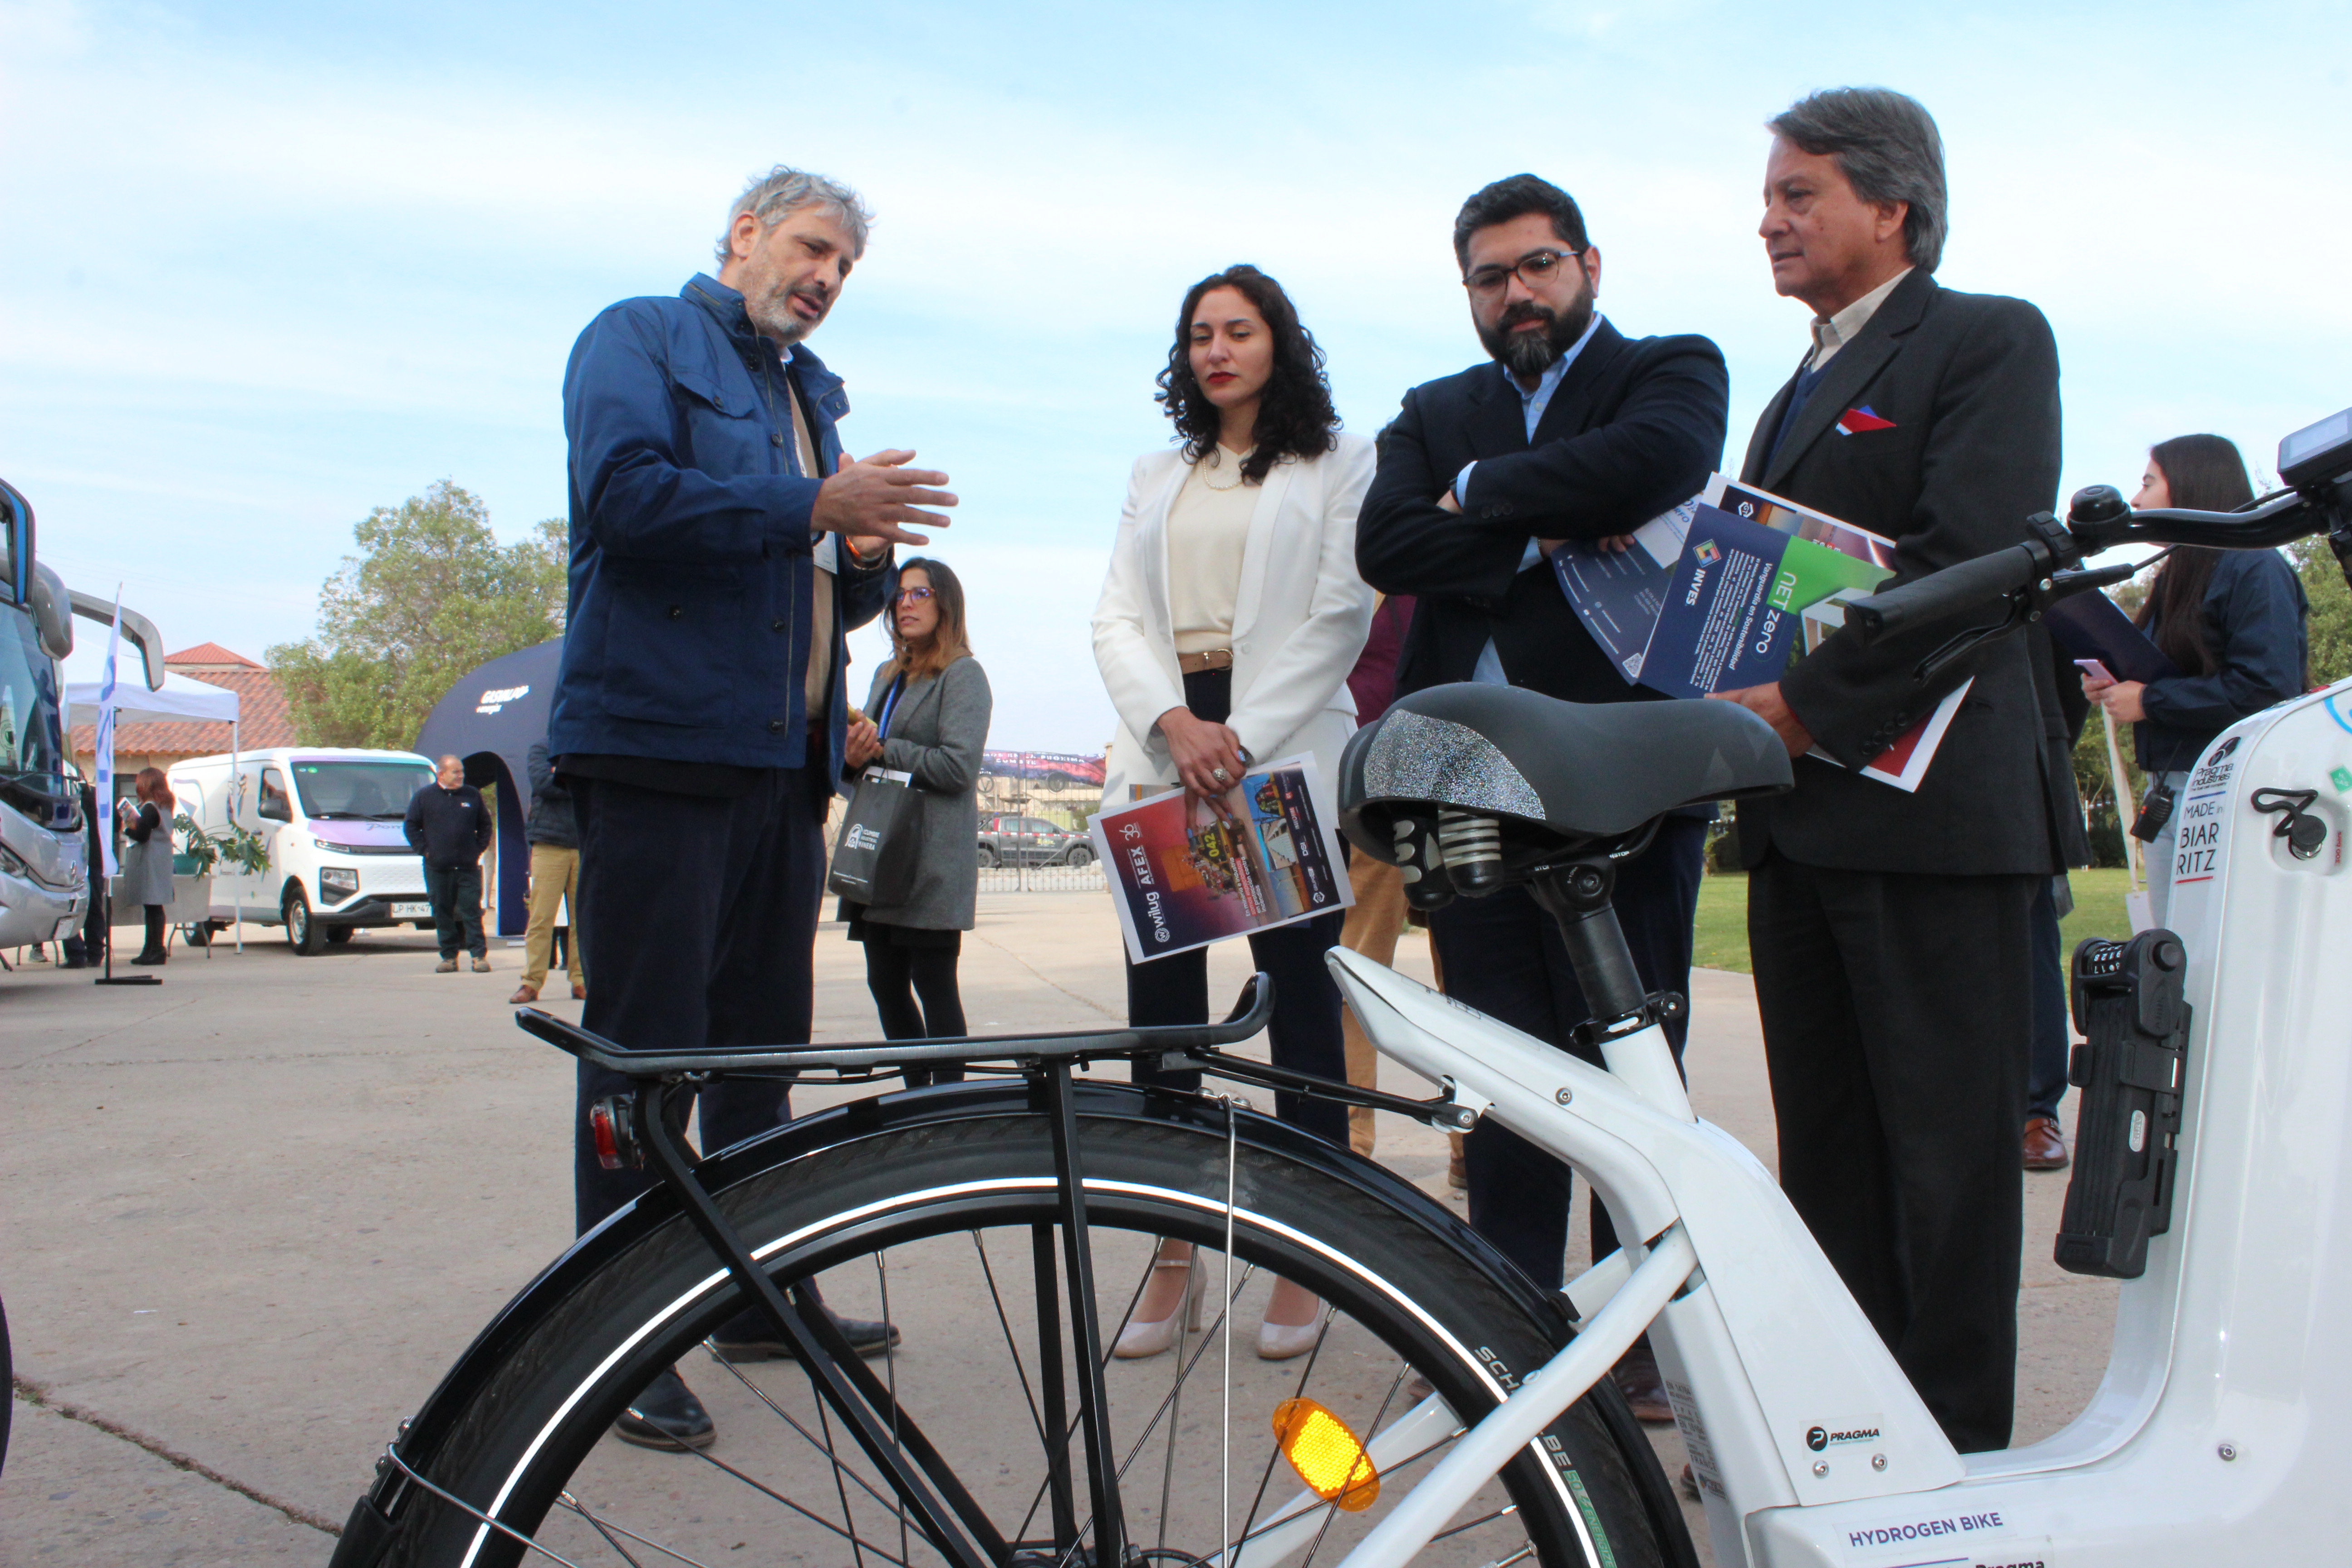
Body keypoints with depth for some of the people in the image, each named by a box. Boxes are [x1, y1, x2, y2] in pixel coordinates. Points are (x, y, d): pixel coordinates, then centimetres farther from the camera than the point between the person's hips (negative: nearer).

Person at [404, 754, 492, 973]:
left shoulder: (472, 795, 10)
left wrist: (479, 848, 6)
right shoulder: (424, 796, 4)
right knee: (443, 914, 3)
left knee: (472, 912, -3)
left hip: (468, 867, 0)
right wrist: (424, 850, -2)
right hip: (437, 869, 0)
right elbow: (410, 826, 7)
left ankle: (479, 955, -4)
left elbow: (485, 824, 18)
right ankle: (449, 957, 9)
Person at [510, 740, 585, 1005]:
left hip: (585, 846, 2)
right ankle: (531, 982, 2)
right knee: (541, 918, -4)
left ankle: (581, 981, 5)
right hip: (549, 846, -2)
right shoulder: (540, 750, 9)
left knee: (583, 917, 0)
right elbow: (543, 782, -8)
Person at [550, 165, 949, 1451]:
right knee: (645, 1047, -5)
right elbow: (626, 492, -17)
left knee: (764, 1044, 13)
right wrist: (814, 506, -15)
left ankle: (758, 1296, 25)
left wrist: (868, 560, 2)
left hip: (787, 761, 8)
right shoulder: (639, 338, 3)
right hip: (660, 747, -8)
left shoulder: (811, 391, 24)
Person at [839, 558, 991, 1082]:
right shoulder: (888, 675, 20)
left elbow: (959, 766, -14)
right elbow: (865, 753, 21)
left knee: (933, 987, -5)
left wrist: (883, 749, -11)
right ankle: (916, 1093, 18)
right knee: (885, 983, 8)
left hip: (932, 858, -7)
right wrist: (854, 757, -2)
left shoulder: (963, 674, -3)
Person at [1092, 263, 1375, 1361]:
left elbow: (1341, 614, -2)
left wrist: (1242, 737, -12)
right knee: (1161, 1005, -1)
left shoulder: (1340, 464, 9)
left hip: (1287, 751, -3)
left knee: (1298, 1001, -3)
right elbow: (1115, 620, 11)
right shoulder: (1156, 477, 21)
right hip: (1164, 746, 4)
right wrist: (1174, 720, -8)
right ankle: (1174, 1255, 7)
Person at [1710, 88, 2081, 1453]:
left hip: (1931, 810, -8)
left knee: (1946, 1151, -1)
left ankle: (1955, 1451, 9)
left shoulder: (1990, 339, -3)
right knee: (1828, 1149, 13)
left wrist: (1805, 706, -19)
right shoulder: (1804, 391, 23)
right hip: (1802, 819, 8)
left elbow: (1974, 559, -16)